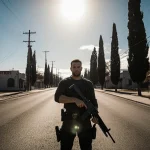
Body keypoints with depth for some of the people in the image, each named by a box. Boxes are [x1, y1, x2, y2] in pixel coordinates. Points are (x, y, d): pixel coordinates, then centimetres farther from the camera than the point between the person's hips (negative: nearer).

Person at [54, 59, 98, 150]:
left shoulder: (88, 84, 8)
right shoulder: (64, 83, 2)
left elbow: (94, 102, 8)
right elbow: (57, 97, -13)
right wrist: (75, 99, -25)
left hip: (85, 121, 2)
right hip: (68, 121, -1)